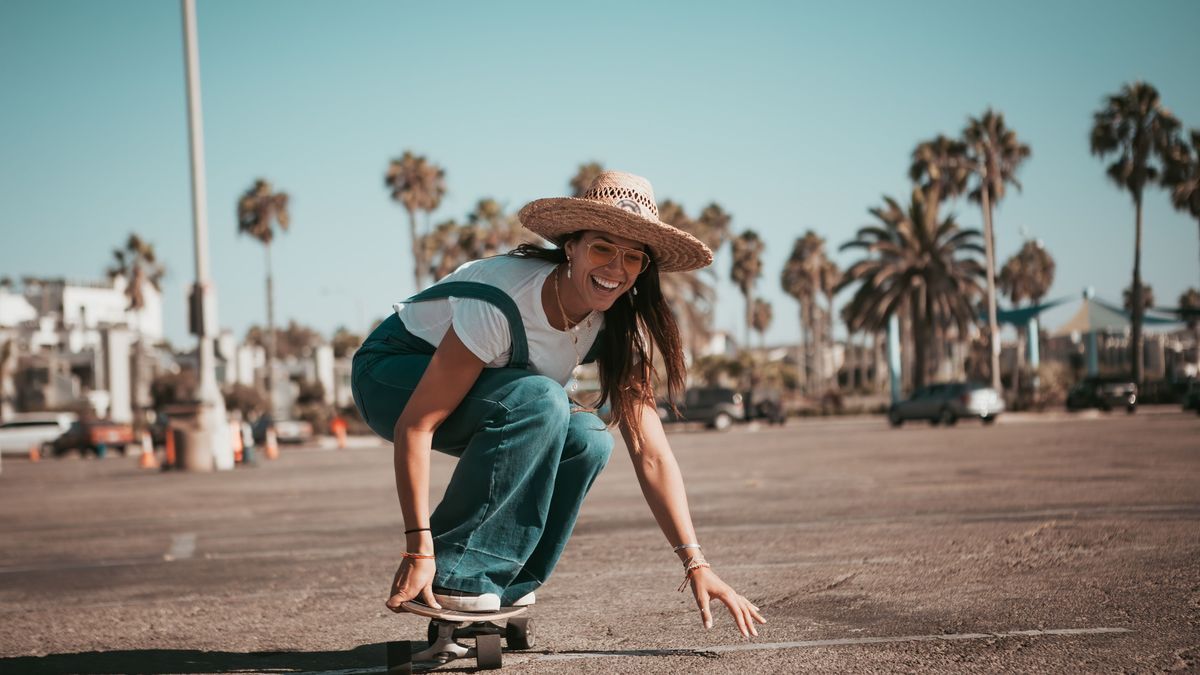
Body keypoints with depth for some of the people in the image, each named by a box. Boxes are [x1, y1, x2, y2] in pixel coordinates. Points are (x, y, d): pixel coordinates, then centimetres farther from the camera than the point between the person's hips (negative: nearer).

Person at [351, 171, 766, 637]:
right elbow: (415, 425, -33)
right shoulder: (505, 302, -34)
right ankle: (455, 577, -23)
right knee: (538, 400, -32)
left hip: (489, 397, 7)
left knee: (588, 441, -19)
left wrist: (695, 563, -23)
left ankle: (500, 583, -4)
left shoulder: (620, 327, -14)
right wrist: (419, 550, -35)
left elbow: (651, 453, -16)